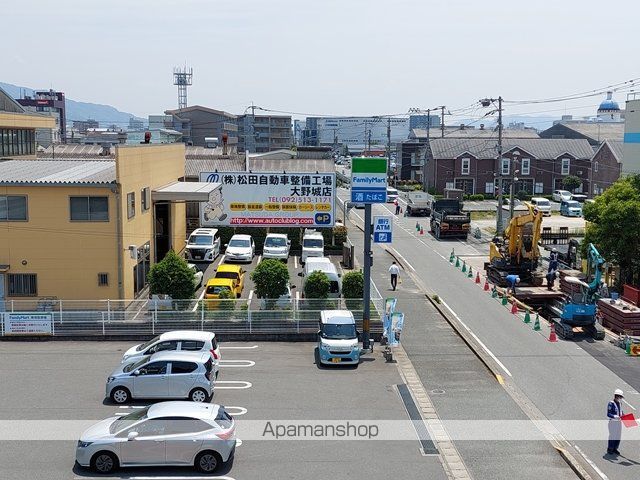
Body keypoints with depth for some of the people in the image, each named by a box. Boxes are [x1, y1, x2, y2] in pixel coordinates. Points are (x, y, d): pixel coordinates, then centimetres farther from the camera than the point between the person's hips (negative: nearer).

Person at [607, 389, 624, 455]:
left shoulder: (620, 403, 9)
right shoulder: (611, 403, -15)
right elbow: (608, 414, -17)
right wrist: (615, 416, -30)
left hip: (619, 422, 8)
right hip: (613, 422, -8)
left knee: (618, 436, 11)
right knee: (612, 436, -2)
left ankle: (615, 449, 24)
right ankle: (610, 449, 12)